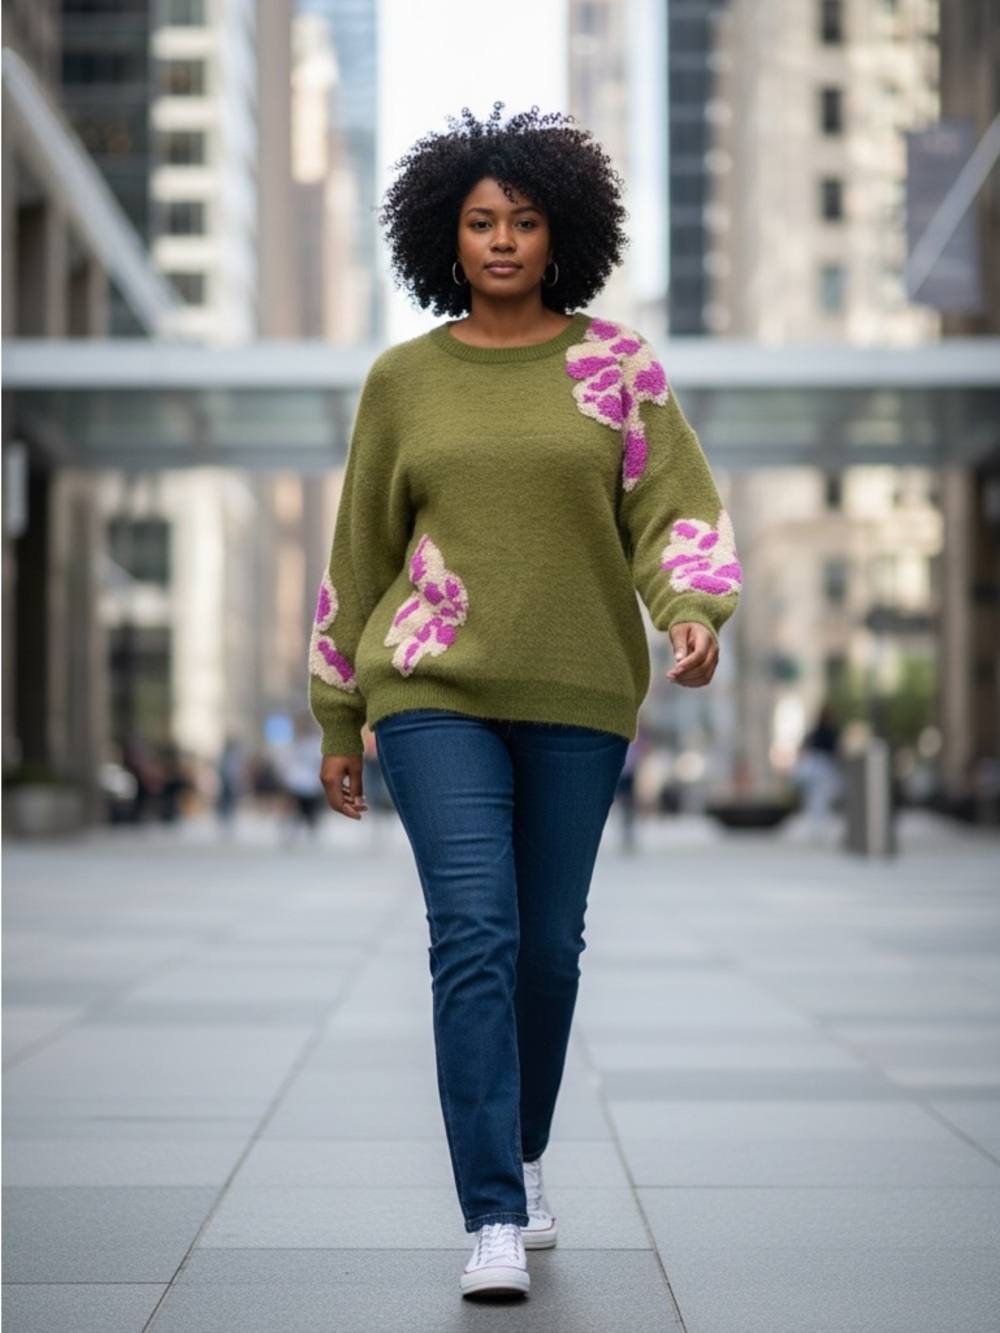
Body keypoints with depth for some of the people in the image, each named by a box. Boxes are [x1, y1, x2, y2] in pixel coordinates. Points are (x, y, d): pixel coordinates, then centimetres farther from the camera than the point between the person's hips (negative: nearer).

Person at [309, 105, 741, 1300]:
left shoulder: (618, 364, 2)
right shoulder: (402, 381, 4)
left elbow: (679, 509, -5)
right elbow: (360, 552, 9)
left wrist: (695, 615, -26)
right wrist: (338, 721, 10)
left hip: (576, 694, 1)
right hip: (437, 692, -1)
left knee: (546, 942, 9)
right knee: (473, 935, -15)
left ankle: (522, 1153, 35)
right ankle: (496, 1226, -15)